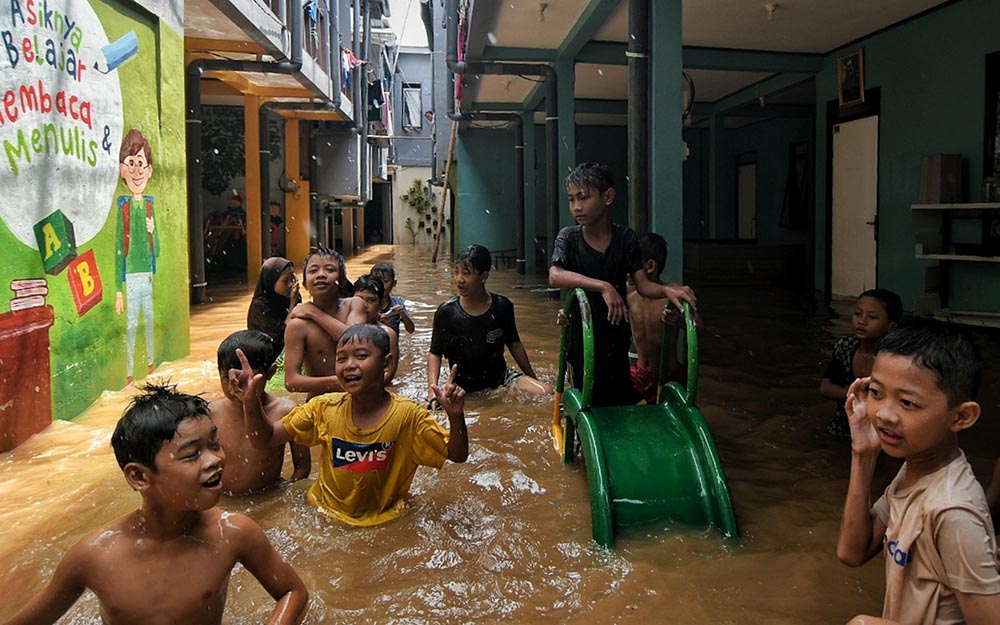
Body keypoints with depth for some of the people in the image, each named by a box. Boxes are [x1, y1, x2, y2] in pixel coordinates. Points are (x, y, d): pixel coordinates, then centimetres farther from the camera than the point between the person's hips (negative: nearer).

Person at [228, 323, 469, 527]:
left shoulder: (408, 416, -14)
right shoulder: (324, 409, -6)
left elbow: (456, 455, -9)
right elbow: (264, 440, -1)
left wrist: (455, 416, -29)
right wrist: (251, 403, -20)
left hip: (385, 521, -2)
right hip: (326, 515, 3)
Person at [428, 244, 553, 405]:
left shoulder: (502, 307, -6)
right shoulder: (447, 312, -11)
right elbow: (435, 353, -3)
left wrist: (534, 379, 14)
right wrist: (433, 389, -17)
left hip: (500, 376, 0)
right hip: (463, 387, 1)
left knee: (546, 392, -21)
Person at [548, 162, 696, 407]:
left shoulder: (626, 237, -2)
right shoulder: (569, 237, -7)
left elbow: (643, 285, -5)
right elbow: (555, 276, -25)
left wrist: (667, 289, -28)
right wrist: (603, 287, -36)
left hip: (617, 337, 2)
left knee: (622, 401, 9)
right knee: (589, 401, 6)